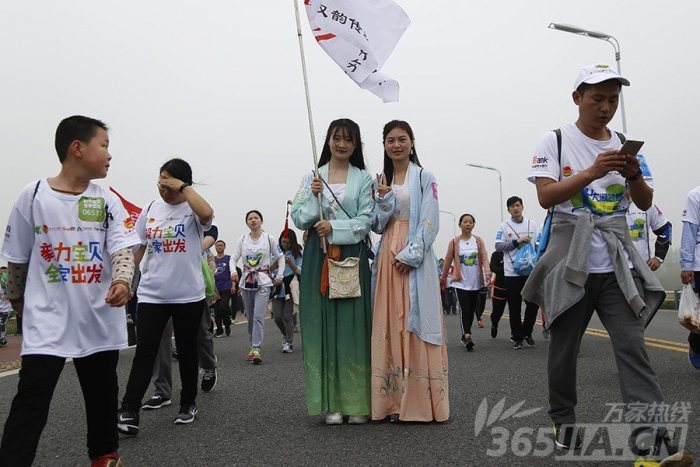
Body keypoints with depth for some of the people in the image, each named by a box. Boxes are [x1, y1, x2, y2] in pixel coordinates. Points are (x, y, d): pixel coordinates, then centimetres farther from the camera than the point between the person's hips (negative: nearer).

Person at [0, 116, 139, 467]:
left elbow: (122, 249, -11)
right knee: (30, 405, -4)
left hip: (100, 320, 3)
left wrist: (122, 282, -30)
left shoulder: (108, 201, 1)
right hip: (47, 321, -2)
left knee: (102, 396, 16)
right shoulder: (33, 195, -4)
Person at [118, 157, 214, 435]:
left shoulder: (192, 210, -6)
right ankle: (129, 411, 2)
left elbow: (207, 213, -32)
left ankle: (188, 404, 29)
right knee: (145, 351, -2)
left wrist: (183, 186, -22)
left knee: (186, 351, 12)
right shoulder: (151, 209, 8)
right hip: (151, 294, 3)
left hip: (188, 295, -2)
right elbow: (138, 248, 14)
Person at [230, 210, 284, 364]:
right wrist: (233, 271, -20)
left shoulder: (269, 239, -1)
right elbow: (233, 258, 0)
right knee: (250, 317, 10)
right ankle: (253, 347, 21)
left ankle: (256, 349, -15)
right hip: (246, 281, 3)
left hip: (264, 281, -3)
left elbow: (280, 257, 7)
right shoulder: (242, 240, 4)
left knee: (258, 316, -15)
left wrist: (279, 276, -1)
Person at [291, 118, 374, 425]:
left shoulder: (363, 178, 8)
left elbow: (366, 220, -1)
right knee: (322, 324, 0)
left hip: (352, 257, -1)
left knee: (353, 325, -1)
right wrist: (312, 197, -10)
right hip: (318, 259, 1)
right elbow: (299, 219, 6)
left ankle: (357, 402, 8)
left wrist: (334, 227, -14)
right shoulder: (311, 177, 12)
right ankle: (330, 402, 8)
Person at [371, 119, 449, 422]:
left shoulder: (424, 178, 2)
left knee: (415, 326, -4)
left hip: (415, 258, -4)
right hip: (388, 258, 5)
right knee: (389, 326, 3)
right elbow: (377, 226, 11)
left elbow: (429, 223, -7)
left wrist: (409, 255, -15)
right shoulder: (382, 181, 16)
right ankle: (394, 401, 9)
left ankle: (420, 401, 3)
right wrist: (383, 200, -5)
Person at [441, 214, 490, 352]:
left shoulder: (478, 241, 4)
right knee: (465, 309, -13)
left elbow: (484, 257, -3)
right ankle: (467, 337, -17)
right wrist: (443, 278, 9)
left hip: (476, 282, 3)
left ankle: (465, 336, 24)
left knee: (471, 310, 10)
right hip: (461, 282, -3)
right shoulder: (454, 242, -1)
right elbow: (448, 261, 5)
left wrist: (487, 271, -20)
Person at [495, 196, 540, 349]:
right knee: (515, 307, 2)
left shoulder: (532, 224, 8)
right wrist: (517, 242, -16)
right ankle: (517, 337, 14)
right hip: (512, 272, -2)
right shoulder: (504, 227, 1)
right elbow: (498, 246, -7)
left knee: (533, 303, 4)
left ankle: (527, 332, 24)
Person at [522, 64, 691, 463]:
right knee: (564, 348, 7)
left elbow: (645, 203, 10)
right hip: (570, 261, -2)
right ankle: (565, 422, 23)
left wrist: (634, 175, -11)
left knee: (632, 344, -7)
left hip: (617, 263, 3)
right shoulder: (555, 141, 1)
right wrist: (593, 172, -22)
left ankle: (651, 433, -7)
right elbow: (546, 196, -10)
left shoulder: (624, 145, 12)